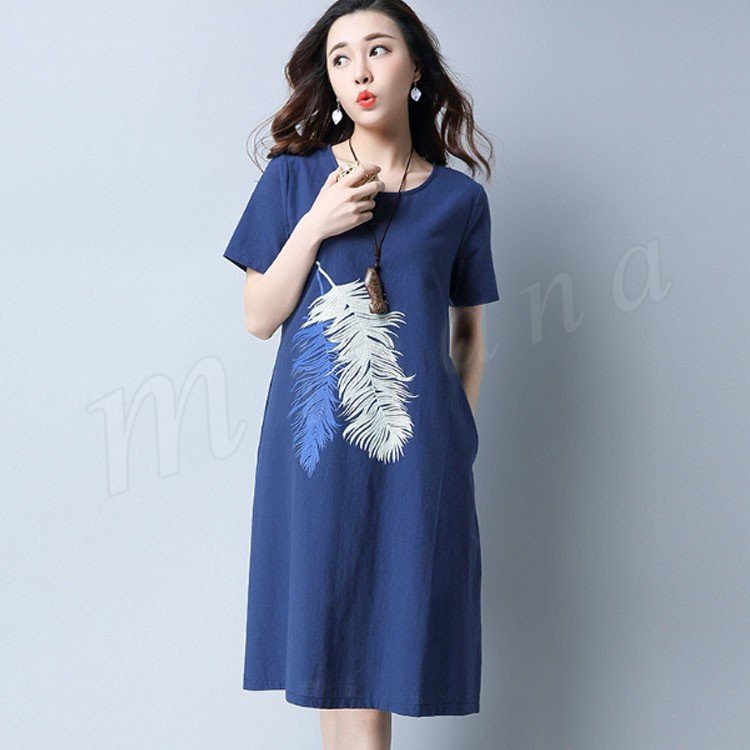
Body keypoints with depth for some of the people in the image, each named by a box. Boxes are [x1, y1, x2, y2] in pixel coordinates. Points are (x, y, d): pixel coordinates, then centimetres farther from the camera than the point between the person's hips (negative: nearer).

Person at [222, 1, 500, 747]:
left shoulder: (459, 198, 6)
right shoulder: (294, 178, 5)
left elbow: (468, 331, 13)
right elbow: (260, 318, 3)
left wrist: (460, 430, 6)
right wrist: (315, 227, -9)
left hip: (415, 452, 0)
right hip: (316, 446, 0)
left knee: (375, 664, -1)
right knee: (332, 656, 3)